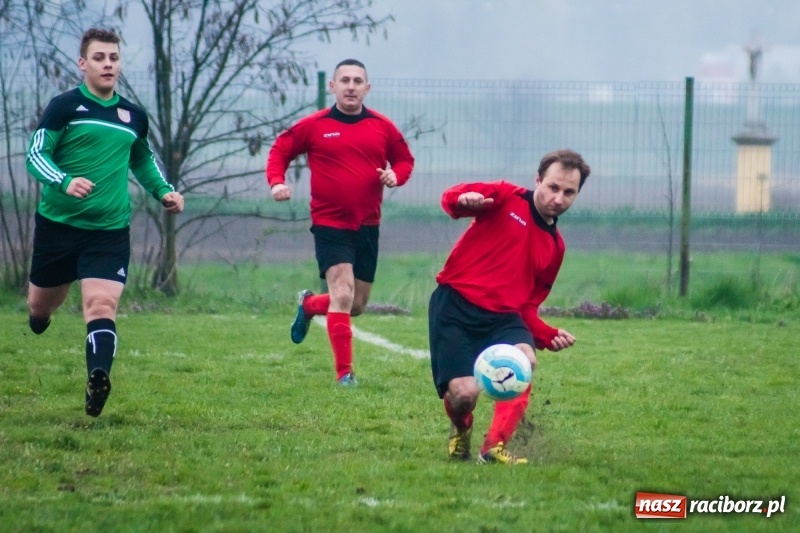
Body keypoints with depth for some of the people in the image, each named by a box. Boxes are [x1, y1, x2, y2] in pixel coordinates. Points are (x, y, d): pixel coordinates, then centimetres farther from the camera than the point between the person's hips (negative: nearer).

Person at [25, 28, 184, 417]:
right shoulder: (64, 107, -5)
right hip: (58, 222, -1)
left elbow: (143, 160, 29)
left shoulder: (134, 117, 10)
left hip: (110, 230, 1)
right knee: (41, 305, 16)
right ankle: (39, 318, 52)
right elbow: (36, 156, -11)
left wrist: (164, 192, 13)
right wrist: (65, 182, -29)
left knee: (102, 305, -19)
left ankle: (98, 378, -34)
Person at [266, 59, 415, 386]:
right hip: (330, 224, -4)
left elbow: (404, 159, 14)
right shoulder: (314, 126, -3)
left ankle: (309, 304, 45)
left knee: (357, 305, 13)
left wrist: (395, 176, -8)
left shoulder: (382, 127, 3)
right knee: (342, 294, -19)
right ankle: (344, 374, -14)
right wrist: (277, 182, -12)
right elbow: (279, 151, 7)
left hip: (367, 226, 4)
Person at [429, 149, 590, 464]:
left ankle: (495, 448, -22)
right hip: (455, 306, -4)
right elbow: (451, 198, -10)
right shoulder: (508, 198, 3)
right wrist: (463, 200, -35)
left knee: (525, 358, -30)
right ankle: (461, 430, 21)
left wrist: (549, 336, -1)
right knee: (463, 394, -18)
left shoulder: (555, 246, 18)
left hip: (502, 316, 4)